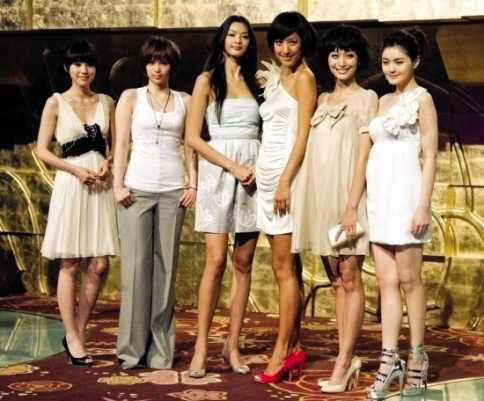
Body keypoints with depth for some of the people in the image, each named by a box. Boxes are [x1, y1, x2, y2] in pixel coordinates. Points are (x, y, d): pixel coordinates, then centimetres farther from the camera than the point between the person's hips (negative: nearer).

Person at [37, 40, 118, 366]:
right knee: (70, 264, 0)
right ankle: (72, 338, 8)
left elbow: (116, 145, 15)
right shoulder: (56, 103, 3)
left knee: (99, 265, 0)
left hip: (101, 186, 3)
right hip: (70, 185, -3)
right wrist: (75, 169, -11)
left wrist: (107, 163, -6)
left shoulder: (106, 102, 11)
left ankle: (78, 333, 14)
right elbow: (42, 150, 0)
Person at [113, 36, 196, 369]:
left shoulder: (185, 101, 12)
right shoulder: (131, 97, 9)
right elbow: (121, 144, 4)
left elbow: (190, 145, 10)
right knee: (136, 266, -4)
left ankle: (161, 348, 8)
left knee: (166, 266, 2)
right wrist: (118, 184, -5)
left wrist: (193, 184, -1)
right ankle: (132, 347, 2)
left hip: (173, 190, 1)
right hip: (137, 188, -1)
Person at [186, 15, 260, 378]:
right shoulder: (207, 80, 4)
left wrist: (259, 167, -6)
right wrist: (233, 167, -12)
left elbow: (267, 133, 15)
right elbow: (193, 137, -3)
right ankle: (201, 346, -5)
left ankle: (233, 344, 9)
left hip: (253, 175, 4)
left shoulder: (255, 82, 15)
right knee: (216, 261, -11)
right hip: (218, 172, -4)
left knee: (244, 263, 2)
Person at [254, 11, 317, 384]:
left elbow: (303, 135, -11)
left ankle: (282, 351, -4)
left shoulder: (304, 77, -3)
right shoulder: (274, 78, 20)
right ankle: (293, 348, 12)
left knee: (284, 268, -7)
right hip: (267, 174, 8)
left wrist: (286, 181, -17)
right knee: (286, 268, 7)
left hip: (286, 174, -8)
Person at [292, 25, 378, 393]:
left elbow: (364, 154, -8)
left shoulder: (366, 98, 1)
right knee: (337, 280, 7)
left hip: (348, 194, -6)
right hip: (321, 196, 6)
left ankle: (343, 364, -4)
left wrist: (351, 205, -15)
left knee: (350, 279, -5)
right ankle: (349, 359, 12)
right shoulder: (322, 100, 17)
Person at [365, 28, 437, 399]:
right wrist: (358, 202, 11)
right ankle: (389, 360, 5)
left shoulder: (421, 98, -2)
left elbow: (430, 157, -7)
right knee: (387, 282, 4)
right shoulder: (384, 101, 17)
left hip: (404, 194, -6)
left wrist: (423, 205, -15)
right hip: (379, 196, 6)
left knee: (409, 279, 0)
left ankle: (417, 357, 11)